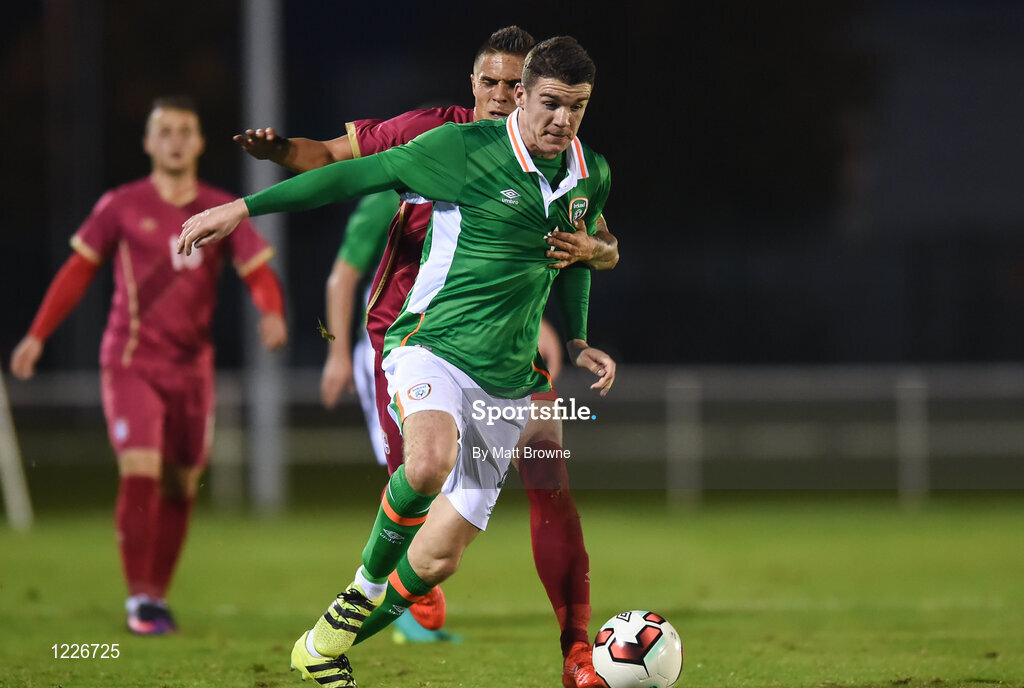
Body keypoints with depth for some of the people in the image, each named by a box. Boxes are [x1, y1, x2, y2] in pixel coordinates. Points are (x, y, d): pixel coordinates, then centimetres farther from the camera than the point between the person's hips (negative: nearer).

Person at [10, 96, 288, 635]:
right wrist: (37, 336, 2)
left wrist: (272, 314, -22)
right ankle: (138, 597, -8)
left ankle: (158, 594, 20)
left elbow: (259, 273, 0)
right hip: (131, 363, -3)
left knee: (180, 486, 7)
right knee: (140, 472, -17)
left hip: (191, 366, 3)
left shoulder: (222, 211, 4)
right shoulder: (121, 206, -1)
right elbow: (78, 271, 6)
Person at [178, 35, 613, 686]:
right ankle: (368, 584, -10)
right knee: (430, 462, -38)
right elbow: (354, 176, -6)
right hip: (433, 345, -5)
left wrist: (576, 342, 22)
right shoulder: (462, 149, -10)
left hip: (508, 381, 5)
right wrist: (242, 208, -6)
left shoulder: (591, 176, 7)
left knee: (440, 558, 1)